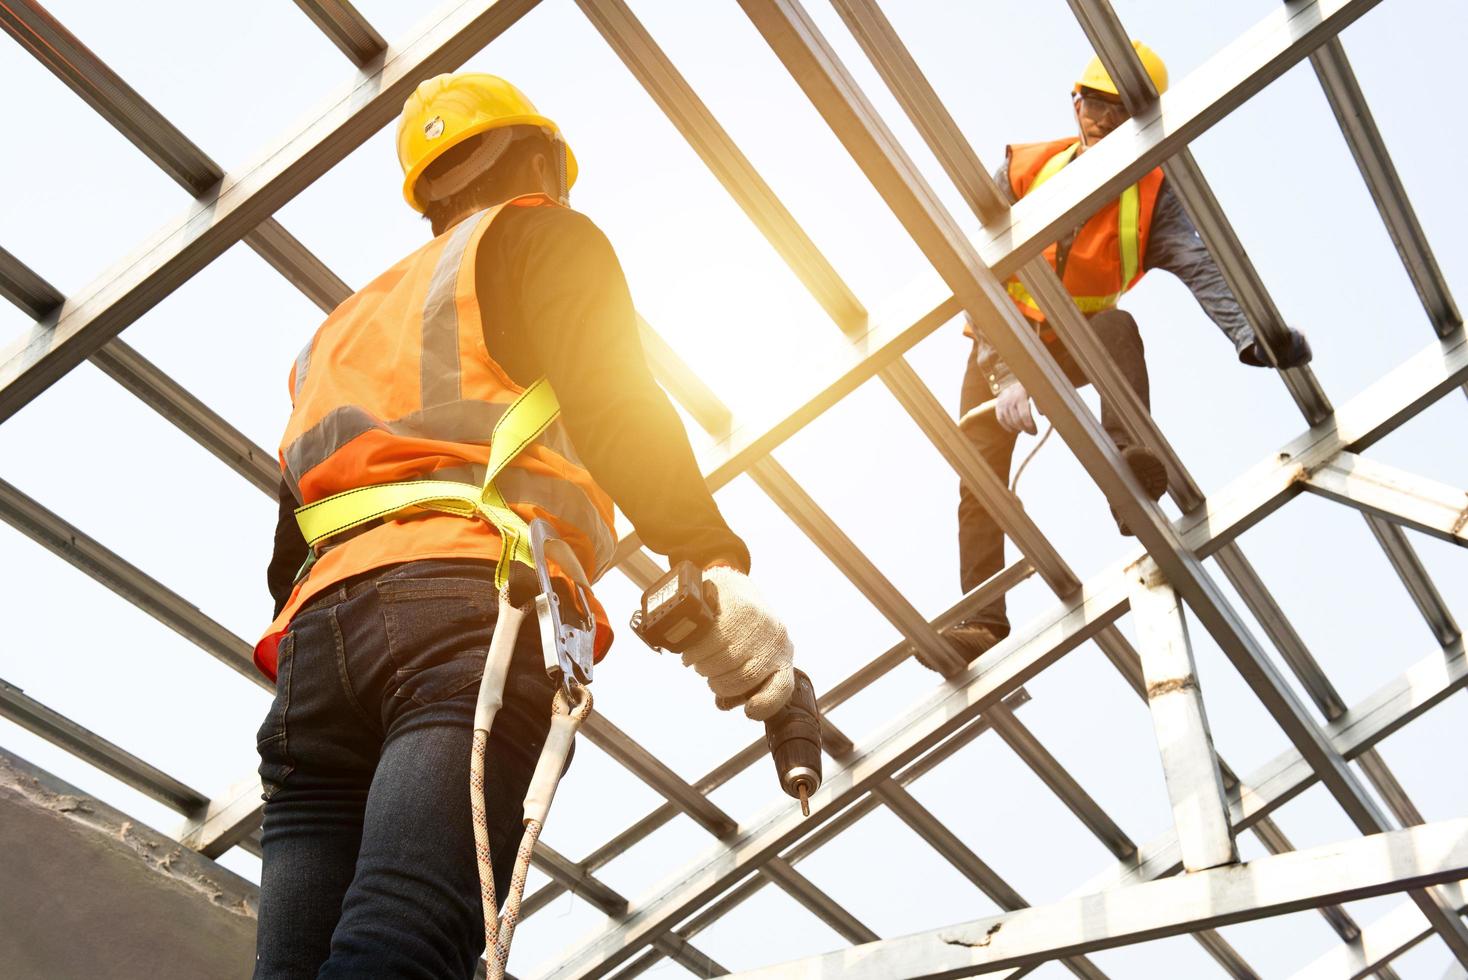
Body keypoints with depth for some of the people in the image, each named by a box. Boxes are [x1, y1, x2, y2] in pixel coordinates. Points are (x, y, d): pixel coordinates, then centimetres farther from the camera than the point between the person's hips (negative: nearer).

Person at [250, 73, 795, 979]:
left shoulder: (343, 327, 38)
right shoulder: (542, 237, 18)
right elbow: (611, 404, -4)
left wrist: (308, 697, 33)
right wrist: (715, 565, -16)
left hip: (317, 627, 7)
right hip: (477, 605, -6)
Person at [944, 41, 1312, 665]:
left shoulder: (1151, 194, -14)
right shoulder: (1021, 171, -16)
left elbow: (1198, 267, -32)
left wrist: (1247, 334, -53)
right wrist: (1005, 376, -37)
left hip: (1077, 346, 0)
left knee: (1118, 325, -34)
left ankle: (1129, 479, -46)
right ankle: (983, 625, -9)